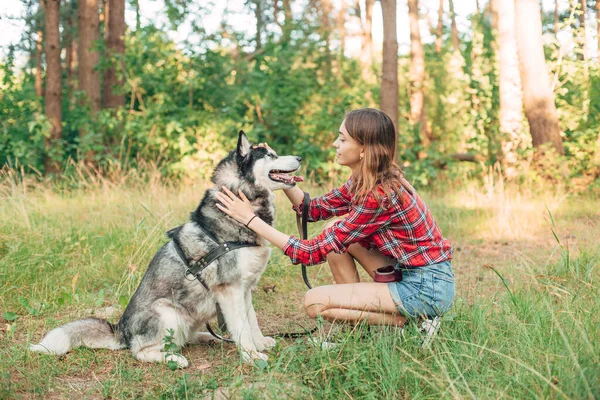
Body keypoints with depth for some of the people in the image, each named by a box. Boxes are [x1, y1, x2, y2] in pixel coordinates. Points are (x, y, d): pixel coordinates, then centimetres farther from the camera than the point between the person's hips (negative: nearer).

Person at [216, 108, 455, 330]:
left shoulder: (379, 195, -24)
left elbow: (314, 253, -21)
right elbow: (314, 209, 10)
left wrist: (251, 219, -18)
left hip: (427, 289, -9)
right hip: (409, 272, 9)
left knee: (314, 302, -12)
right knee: (335, 232, 6)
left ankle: (408, 322, -2)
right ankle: (355, 313, 8)